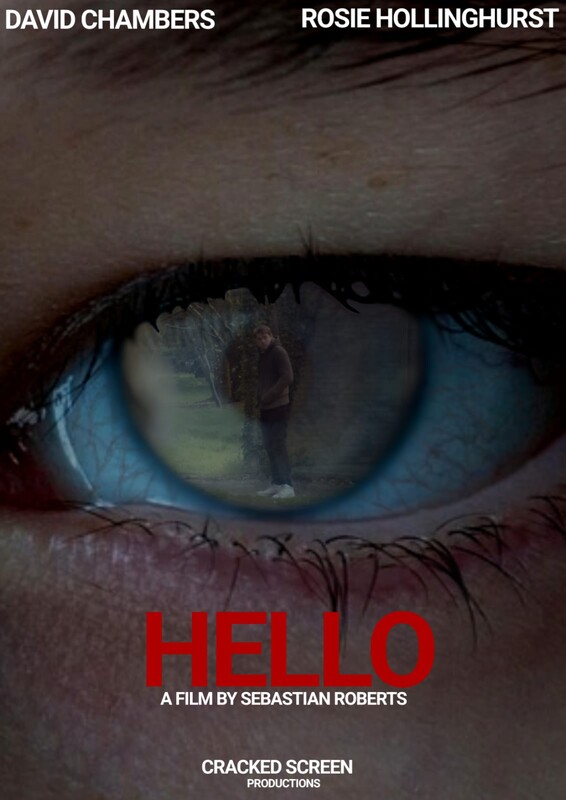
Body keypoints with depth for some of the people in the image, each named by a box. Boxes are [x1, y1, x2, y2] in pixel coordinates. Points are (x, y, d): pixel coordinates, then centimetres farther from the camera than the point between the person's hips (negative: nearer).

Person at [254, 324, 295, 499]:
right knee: (269, 447, 10)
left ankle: (288, 486, -3)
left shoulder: (279, 352, -9)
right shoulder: (261, 355, 16)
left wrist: (268, 396, -15)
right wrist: (259, 398, 4)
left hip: (278, 407, -8)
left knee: (278, 447, -8)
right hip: (265, 408, 8)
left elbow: (287, 378, -17)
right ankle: (276, 483, 17)